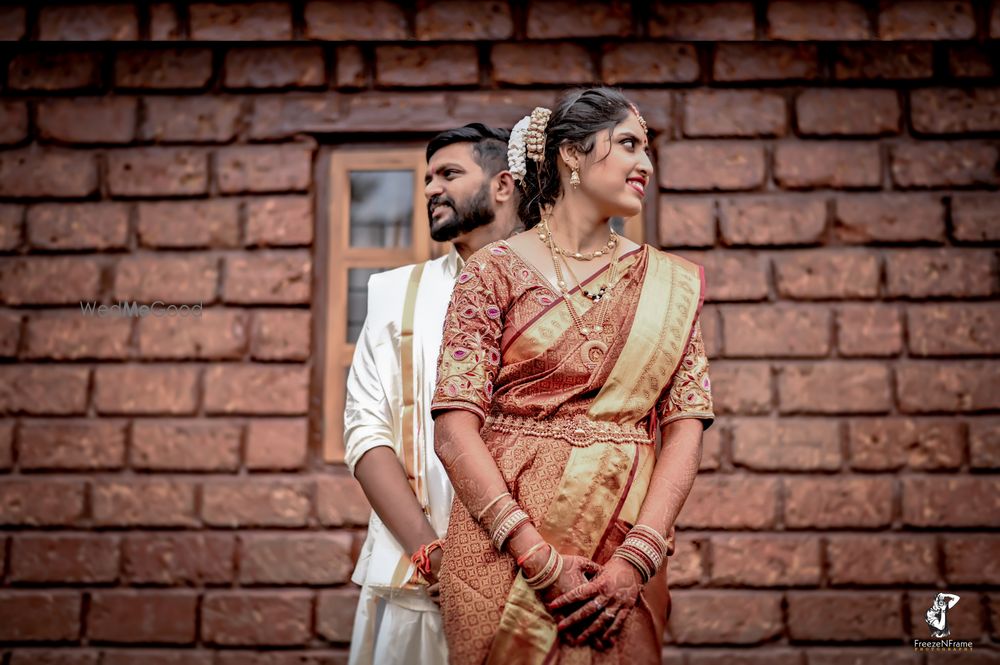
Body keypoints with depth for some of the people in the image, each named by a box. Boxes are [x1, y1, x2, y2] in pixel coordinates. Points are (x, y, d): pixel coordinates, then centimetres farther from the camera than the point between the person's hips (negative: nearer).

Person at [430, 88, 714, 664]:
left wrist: (638, 558, -12)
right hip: (506, 553, -2)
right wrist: (539, 558, -16)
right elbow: (455, 433, -8)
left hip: (622, 572, 3)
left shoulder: (669, 284, 9)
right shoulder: (498, 269, -1)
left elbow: (686, 427, 2)